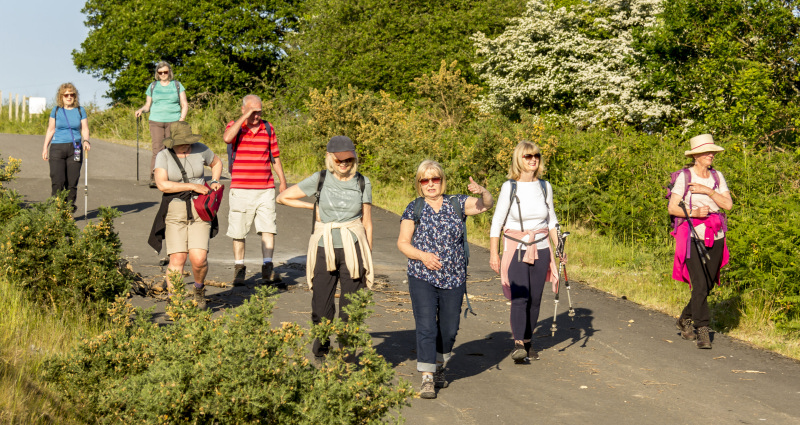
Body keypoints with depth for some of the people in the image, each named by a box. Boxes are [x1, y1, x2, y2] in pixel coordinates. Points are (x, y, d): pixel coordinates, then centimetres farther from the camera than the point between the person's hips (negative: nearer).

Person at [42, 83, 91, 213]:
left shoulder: (80, 110, 7)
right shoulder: (56, 110, 7)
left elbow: (85, 129, 5)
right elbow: (51, 130, 12)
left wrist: (86, 141, -15)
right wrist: (45, 147, 7)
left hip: (75, 149, 1)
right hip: (57, 148, -1)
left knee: (72, 182, 0)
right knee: (57, 181, -11)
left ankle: (70, 210, 9)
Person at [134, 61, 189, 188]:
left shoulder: (177, 85, 11)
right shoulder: (153, 86, 14)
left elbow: (185, 105, 9)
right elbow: (148, 105, 19)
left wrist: (181, 119, -5)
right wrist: (141, 110, -3)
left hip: (173, 121, 0)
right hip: (156, 121, 0)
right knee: (157, 150, -12)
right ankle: (154, 180, -17)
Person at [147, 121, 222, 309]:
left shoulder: (200, 150, 2)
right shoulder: (163, 156, -5)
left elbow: (217, 162, 23)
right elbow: (162, 184, -17)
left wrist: (214, 182, 6)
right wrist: (192, 186, -18)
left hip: (199, 209, 1)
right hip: (174, 211, -1)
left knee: (199, 258, -11)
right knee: (177, 260, -10)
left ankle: (199, 288, 20)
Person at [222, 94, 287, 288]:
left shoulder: (268, 128, 9)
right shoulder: (235, 126, 0)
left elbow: (275, 156, 17)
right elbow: (227, 138, -25)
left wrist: (283, 181, 16)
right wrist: (245, 117, -20)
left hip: (265, 189, 2)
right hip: (240, 189, -2)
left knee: (268, 229, -7)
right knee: (238, 232, 5)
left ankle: (267, 271, -5)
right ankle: (239, 269, 19)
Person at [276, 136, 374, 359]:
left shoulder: (363, 183, 3)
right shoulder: (319, 179, -2)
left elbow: (367, 223, 7)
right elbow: (283, 197, 4)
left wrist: (368, 259, 7)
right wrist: (313, 207, 2)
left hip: (352, 251, 0)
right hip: (324, 250, 0)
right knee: (321, 311, 3)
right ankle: (321, 347, 30)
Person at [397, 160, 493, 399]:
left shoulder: (456, 204, 4)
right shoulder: (414, 209, 1)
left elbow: (486, 205, -5)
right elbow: (402, 242, 2)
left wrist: (482, 191, -27)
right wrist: (421, 255, -16)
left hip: (453, 279, 2)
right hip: (422, 278, -2)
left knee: (449, 329, 10)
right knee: (426, 327, -10)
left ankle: (439, 367, 33)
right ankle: (427, 378, -8)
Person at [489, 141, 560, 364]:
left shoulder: (545, 187, 6)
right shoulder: (509, 187, -6)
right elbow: (497, 222, -3)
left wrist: (559, 247, 8)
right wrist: (493, 253, -7)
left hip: (540, 249, 4)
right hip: (515, 249, -4)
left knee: (535, 299, 6)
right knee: (520, 298, -16)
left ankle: (527, 343, 19)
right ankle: (518, 345, -23)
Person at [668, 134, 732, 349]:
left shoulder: (717, 176, 8)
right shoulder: (684, 177, -5)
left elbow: (728, 204, -1)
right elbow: (672, 208, -7)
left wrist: (708, 191, -13)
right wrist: (693, 213, -22)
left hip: (715, 237, 5)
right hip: (692, 236, -5)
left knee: (708, 285, 11)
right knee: (700, 285, -14)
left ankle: (685, 320, 31)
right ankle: (703, 331, -9)